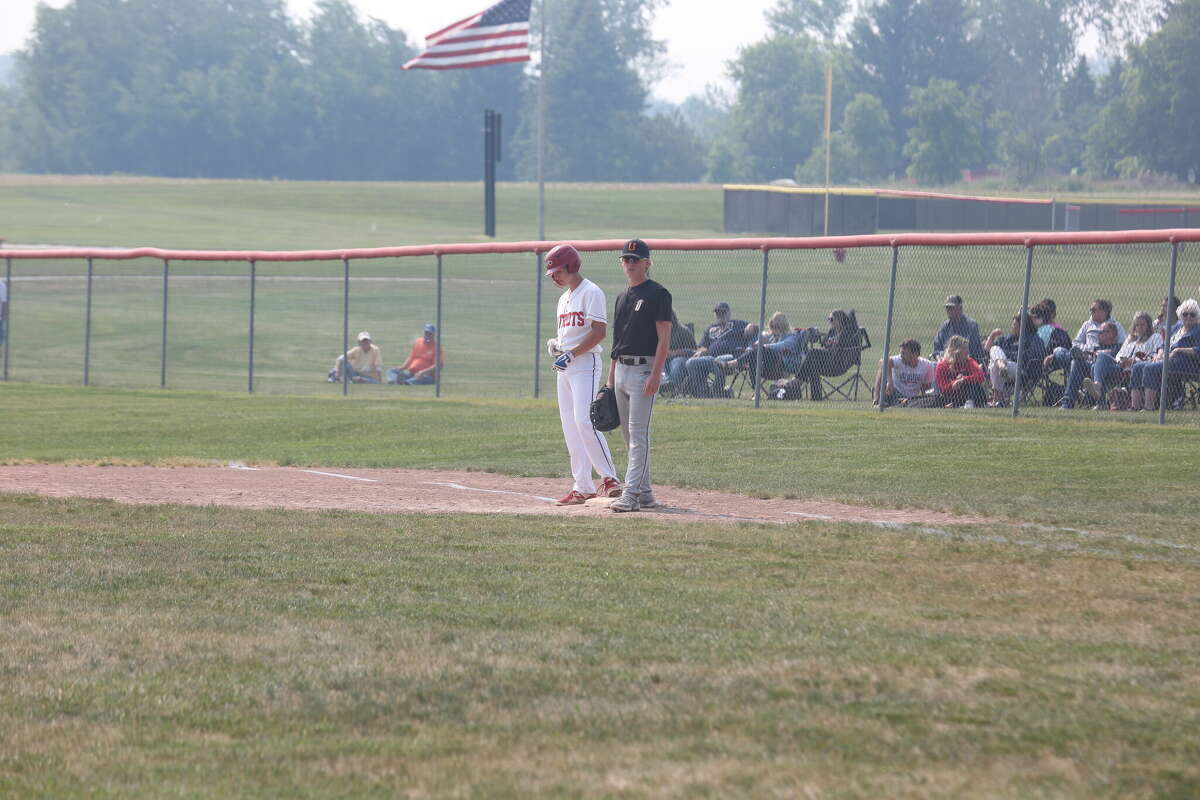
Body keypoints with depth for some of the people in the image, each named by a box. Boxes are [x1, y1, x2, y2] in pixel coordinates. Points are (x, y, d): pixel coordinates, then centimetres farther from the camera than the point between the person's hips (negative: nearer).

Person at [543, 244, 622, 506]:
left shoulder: (591, 292, -8)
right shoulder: (564, 298, 20)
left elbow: (599, 331, -16)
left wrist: (571, 354, -20)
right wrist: (554, 344, 5)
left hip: (586, 363, -9)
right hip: (565, 367, 9)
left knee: (584, 420, -20)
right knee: (570, 426, 5)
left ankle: (609, 477, -16)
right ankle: (582, 487, 6)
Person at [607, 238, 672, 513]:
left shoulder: (657, 294, -7)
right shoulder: (623, 297, 17)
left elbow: (664, 338, -13)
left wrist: (655, 375, -21)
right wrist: (610, 377, 18)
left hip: (644, 369, -9)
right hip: (621, 370, 9)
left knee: (638, 434, -11)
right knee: (629, 434, 10)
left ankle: (631, 494, -14)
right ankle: (644, 493, 16)